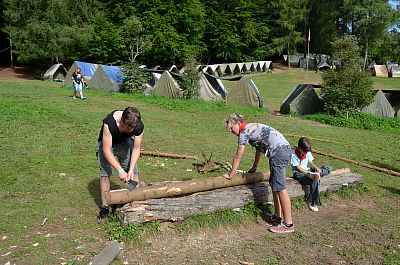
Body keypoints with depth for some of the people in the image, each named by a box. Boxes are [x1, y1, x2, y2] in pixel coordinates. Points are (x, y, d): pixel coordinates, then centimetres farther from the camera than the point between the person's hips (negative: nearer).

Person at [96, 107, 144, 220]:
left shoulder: (139, 126, -29)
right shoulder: (109, 122, -40)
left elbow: (136, 148, -17)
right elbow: (107, 150, -35)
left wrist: (131, 169, -24)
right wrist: (120, 170, -35)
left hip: (125, 143, 3)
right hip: (106, 144, -3)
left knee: (134, 172, 0)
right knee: (105, 174, -6)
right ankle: (104, 207, 8)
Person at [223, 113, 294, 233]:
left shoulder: (244, 133, -4)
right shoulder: (252, 128, 24)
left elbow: (238, 157, 0)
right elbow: (259, 148, 36)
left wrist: (230, 175, 10)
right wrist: (254, 167, 46)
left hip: (278, 151, -10)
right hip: (286, 148, 10)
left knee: (280, 187, -9)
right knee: (274, 184, 16)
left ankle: (288, 224, -6)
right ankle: (278, 216, 22)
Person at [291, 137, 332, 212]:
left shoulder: (308, 153, 7)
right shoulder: (293, 155, -15)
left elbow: (311, 163, 10)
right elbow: (299, 168, -19)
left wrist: (316, 168, -13)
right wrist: (310, 173, -29)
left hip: (308, 170, 7)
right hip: (298, 173, -7)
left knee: (328, 168, -5)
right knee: (315, 181, -36)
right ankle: (313, 203, -26)